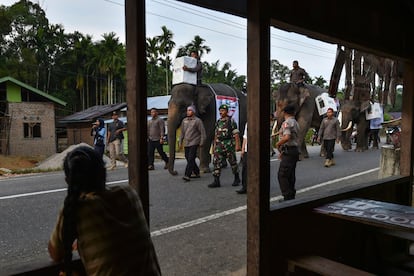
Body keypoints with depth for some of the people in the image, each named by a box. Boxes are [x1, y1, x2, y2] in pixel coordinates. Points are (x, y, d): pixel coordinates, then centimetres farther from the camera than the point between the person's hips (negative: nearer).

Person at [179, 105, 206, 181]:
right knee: (188, 159, 10)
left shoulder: (197, 120, -5)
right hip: (186, 143, 7)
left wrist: (202, 142, -10)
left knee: (191, 159, -12)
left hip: (194, 143, -7)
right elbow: (182, 132, 17)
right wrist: (180, 142, 15)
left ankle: (187, 175, -13)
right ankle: (197, 173, 24)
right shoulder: (184, 120, 12)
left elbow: (202, 132, -6)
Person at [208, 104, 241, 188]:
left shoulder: (231, 121, -4)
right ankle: (216, 181, -2)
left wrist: (237, 145, -14)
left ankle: (237, 179, 25)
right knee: (216, 162, -4)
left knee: (233, 162, 6)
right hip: (219, 145, 5)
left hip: (229, 144, -5)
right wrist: (214, 145, 14)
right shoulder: (218, 122, 13)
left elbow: (236, 134, -8)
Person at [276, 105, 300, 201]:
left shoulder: (286, 123, -13)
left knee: (282, 175, -8)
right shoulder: (295, 123, 17)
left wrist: (278, 144, -12)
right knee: (290, 175, 14)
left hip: (288, 152, -10)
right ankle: (291, 196, 20)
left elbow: (287, 137, -29)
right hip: (295, 150, 10)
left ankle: (287, 197, -8)